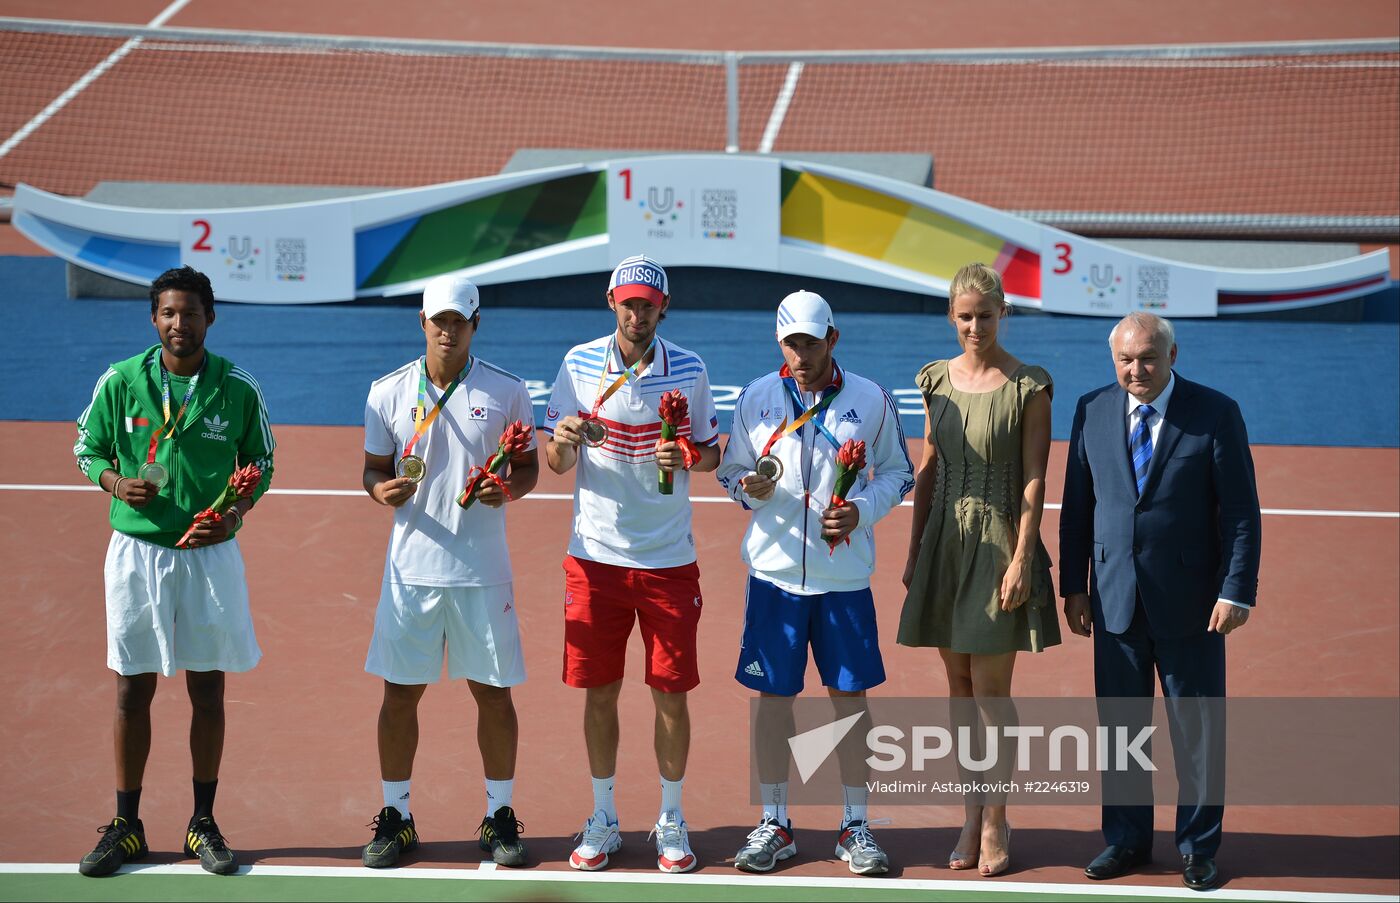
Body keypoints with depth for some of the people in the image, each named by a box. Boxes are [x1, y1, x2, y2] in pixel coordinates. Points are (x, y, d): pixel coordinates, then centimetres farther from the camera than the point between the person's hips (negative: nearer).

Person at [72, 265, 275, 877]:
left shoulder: (238, 389, -2)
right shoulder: (119, 381, -2)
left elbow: (260, 463, 9)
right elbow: (88, 450, 8)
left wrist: (235, 512, -9)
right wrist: (116, 483, -13)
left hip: (210, 554, 0)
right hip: (136, 550, 0)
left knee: (207, 690, 6)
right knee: (132, 690, 4)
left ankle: (203, 823, 19)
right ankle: (126, 827, 15)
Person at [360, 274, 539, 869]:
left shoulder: (506, 391, 0)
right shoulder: (388, 392, 2)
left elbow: (529, 464, 8)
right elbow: (373, 468, 9)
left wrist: (508, 488, -13)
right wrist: (383, 489, -13)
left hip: (483, 573, -1)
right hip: (411, 568, 1)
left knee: (494, 693, 4)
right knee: (400, 693, 4)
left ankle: (498, 816, 18)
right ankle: (396, 816, 16)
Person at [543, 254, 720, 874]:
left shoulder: (689, 370, 0)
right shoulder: (578, 365, 0)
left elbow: (711, 451, 9)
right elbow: (556, 463, 3)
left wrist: (686, 457, -13)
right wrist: (562, 442, -20)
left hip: (669, 560, 0)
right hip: (595, 555, 0)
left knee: (670, 693, 3)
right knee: (599, 691, 5)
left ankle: (671, 821, 18)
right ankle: (603, 820, 19)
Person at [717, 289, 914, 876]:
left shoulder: (870, 400, 0)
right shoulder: (757, 398, 3)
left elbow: (898, 472, 8)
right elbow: (731, 470, 10)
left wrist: (862, 510, -10)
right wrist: (750, 488, -13)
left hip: (845, 575, -1)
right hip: (774, 570, 1)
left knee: (850, 696, 4)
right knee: (773, 695, 5)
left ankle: (855, 827, 15)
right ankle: (774, 824, 16)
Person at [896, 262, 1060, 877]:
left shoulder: (1028, 387, -6)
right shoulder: (937, 380, 8)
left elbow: (1034, 480, -8)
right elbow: (927, 471, 12)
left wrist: (1021, 559, -14)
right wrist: (913, 552, 10)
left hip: (999, 542, -5)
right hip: (945, 541, 5)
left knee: (990, 688, -4)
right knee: (959, 683, 8)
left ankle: (995, 824, 4)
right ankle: (971, 815, 15)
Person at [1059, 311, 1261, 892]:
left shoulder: (1215, 414, -5)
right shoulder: (1092, 412, 4)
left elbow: (1241, 511, -6)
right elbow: (1076, 505, 9)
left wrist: (1236, 591, -12)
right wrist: (1074, 586, 6)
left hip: (1189, 601, -3)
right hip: (1115, 599, 3)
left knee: (1197, 726, 3)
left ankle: (1199, 846, 16)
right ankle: (1126, 839, 22)